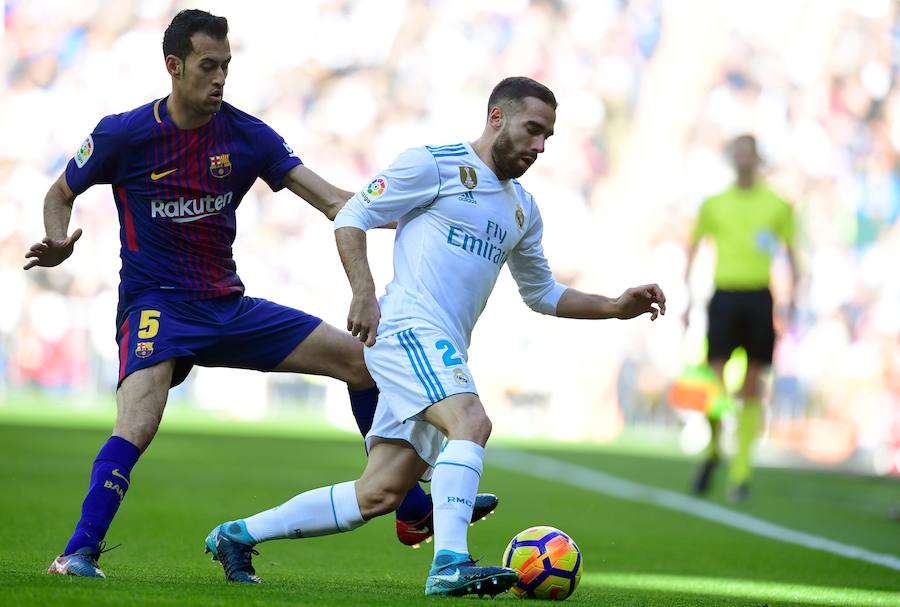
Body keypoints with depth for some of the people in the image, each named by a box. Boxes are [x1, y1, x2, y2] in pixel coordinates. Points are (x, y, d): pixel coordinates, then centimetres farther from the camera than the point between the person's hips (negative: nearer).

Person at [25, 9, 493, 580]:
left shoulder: (247, 135, -1)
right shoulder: (123, 135, -9)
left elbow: (332, 200, -3)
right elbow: (60, 196, 6)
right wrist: (59, 244, -16)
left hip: (228, 306, 5)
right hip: (156, 306, -5)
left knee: (363, 359, 2)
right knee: (136, 427, -33)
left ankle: (414, 512, 12)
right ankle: (79, 553, -26)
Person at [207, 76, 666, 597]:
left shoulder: (523, 208, 22)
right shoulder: (434, 164, -1)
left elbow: (543, 293, 31)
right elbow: (351, 218, -1)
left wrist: (616, 308, 18)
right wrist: (364, 293, -15)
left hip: (443, 352, 8)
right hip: (409, 328, -8)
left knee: (377, 497, 1)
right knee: (472, 422, -31)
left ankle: (239, 535, 13)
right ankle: (450, 565, -39)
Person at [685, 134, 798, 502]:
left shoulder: (777, 206, 7)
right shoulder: (714, 205, 9)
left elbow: (791, 256, 11)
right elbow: (694, 249, 14)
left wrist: (791, 303, 2)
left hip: (760, 298, 0)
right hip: (724, 295, 0)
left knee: (752, 387, 1)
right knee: (714, 381, -9)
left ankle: (740, 473, 5)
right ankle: (712, 450, 17)